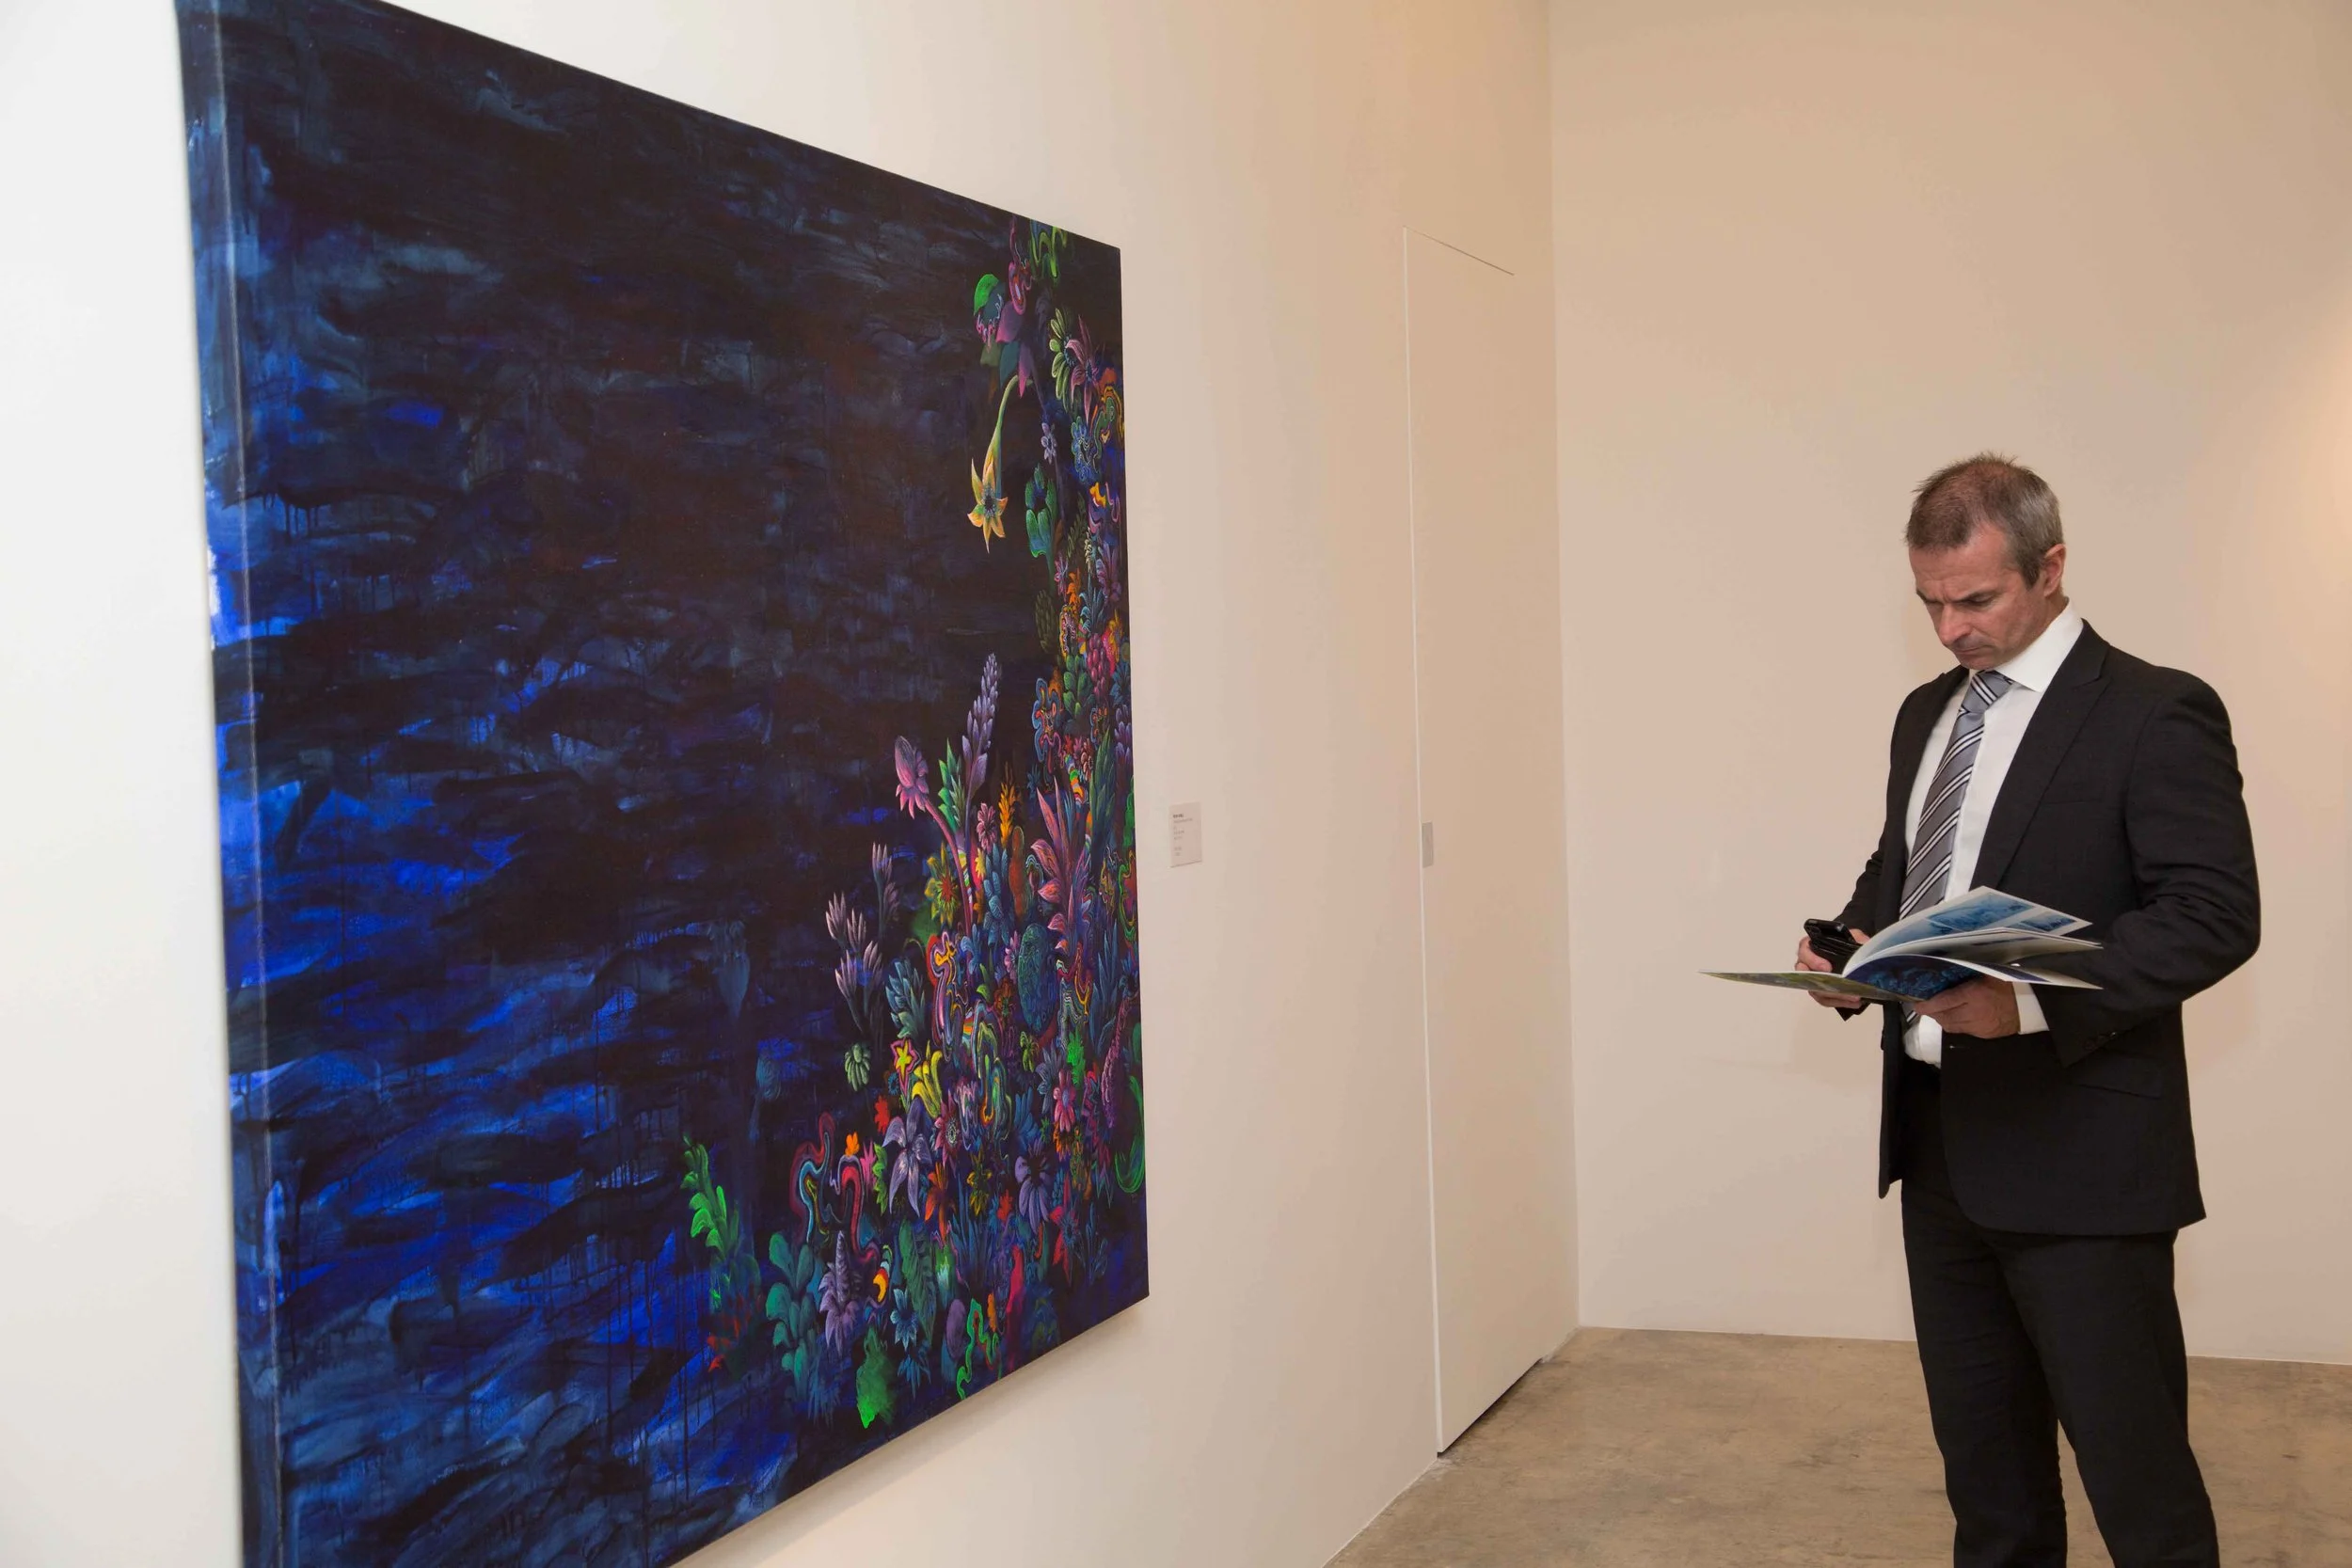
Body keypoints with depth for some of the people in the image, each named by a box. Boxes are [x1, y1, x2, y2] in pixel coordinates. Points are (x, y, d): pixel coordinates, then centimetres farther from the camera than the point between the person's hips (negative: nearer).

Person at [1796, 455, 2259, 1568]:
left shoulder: (2155, 715, -10)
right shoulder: (1927, 714, 14)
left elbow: (2216, 913, -16)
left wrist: (2038, 996, -28)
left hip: (2077, 1153, -7)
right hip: (1936, 1139, 7)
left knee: (2133, 1463, 1)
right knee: (1981, 1452, 17)